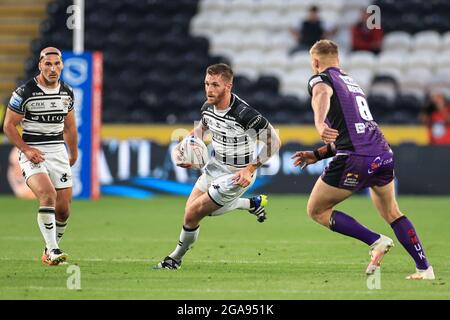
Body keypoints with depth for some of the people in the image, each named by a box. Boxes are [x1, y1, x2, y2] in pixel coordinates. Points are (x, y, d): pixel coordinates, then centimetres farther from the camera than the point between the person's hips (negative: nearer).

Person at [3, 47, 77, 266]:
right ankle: (52, 250, -25)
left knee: (63, 208, 1)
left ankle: (50, 251, 21)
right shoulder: (25, 92, -10)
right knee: (48, 195, -27)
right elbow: (9, 125, -5)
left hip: (58, 153, 5)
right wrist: (26, 149, -15)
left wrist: (73, 152, 23)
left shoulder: (67, 93, 7)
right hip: (32, 154, -5)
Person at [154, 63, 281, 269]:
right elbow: (202, 128, 16)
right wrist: (181, 149, 0)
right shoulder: (208, 107, -8)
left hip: (237, 174, -8)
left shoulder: (244, 114, -31)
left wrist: (250, 169, -25)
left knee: (193, 214, -8)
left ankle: (176, 258, 19)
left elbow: (273, 142, -23)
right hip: (215, 165, 8)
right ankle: (253, 204, 37)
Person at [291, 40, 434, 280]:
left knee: (316, 211, 9)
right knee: (392, 213, 26)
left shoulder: (320, 79, 3)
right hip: (384, 155, 8)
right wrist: (317, 154, 33)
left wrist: (319, 123, -45)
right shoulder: (351, 82, 27)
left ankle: (375, 241, -2)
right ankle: (424, 268, 20)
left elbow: (322, 95, -26)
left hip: (355, 161, -7)